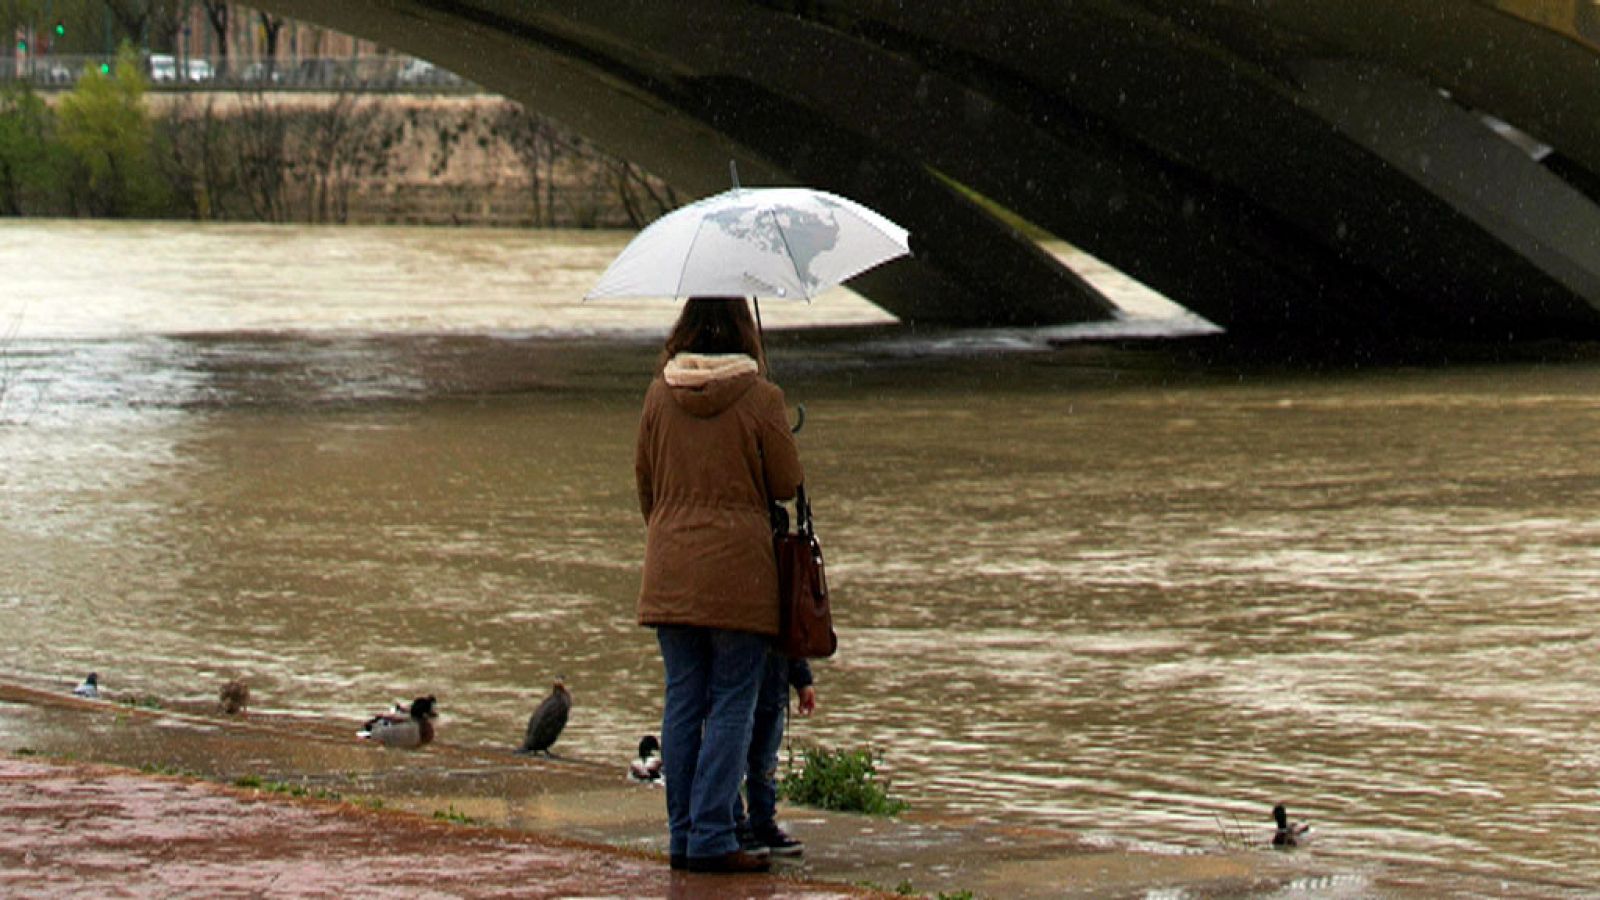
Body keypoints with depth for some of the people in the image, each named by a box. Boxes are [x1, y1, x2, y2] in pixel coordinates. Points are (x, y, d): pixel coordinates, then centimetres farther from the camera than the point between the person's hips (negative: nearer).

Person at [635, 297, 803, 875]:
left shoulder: (660, 394, 3)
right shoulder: (759, 398, -9)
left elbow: (644, 479, 12)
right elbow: (787, 485, -2)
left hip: (669, 570, 4)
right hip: (738, 571, -4)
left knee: (682, 700, 9)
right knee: (732, 703, -1)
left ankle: (683, 834, 11)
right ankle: (712, 837, -5)